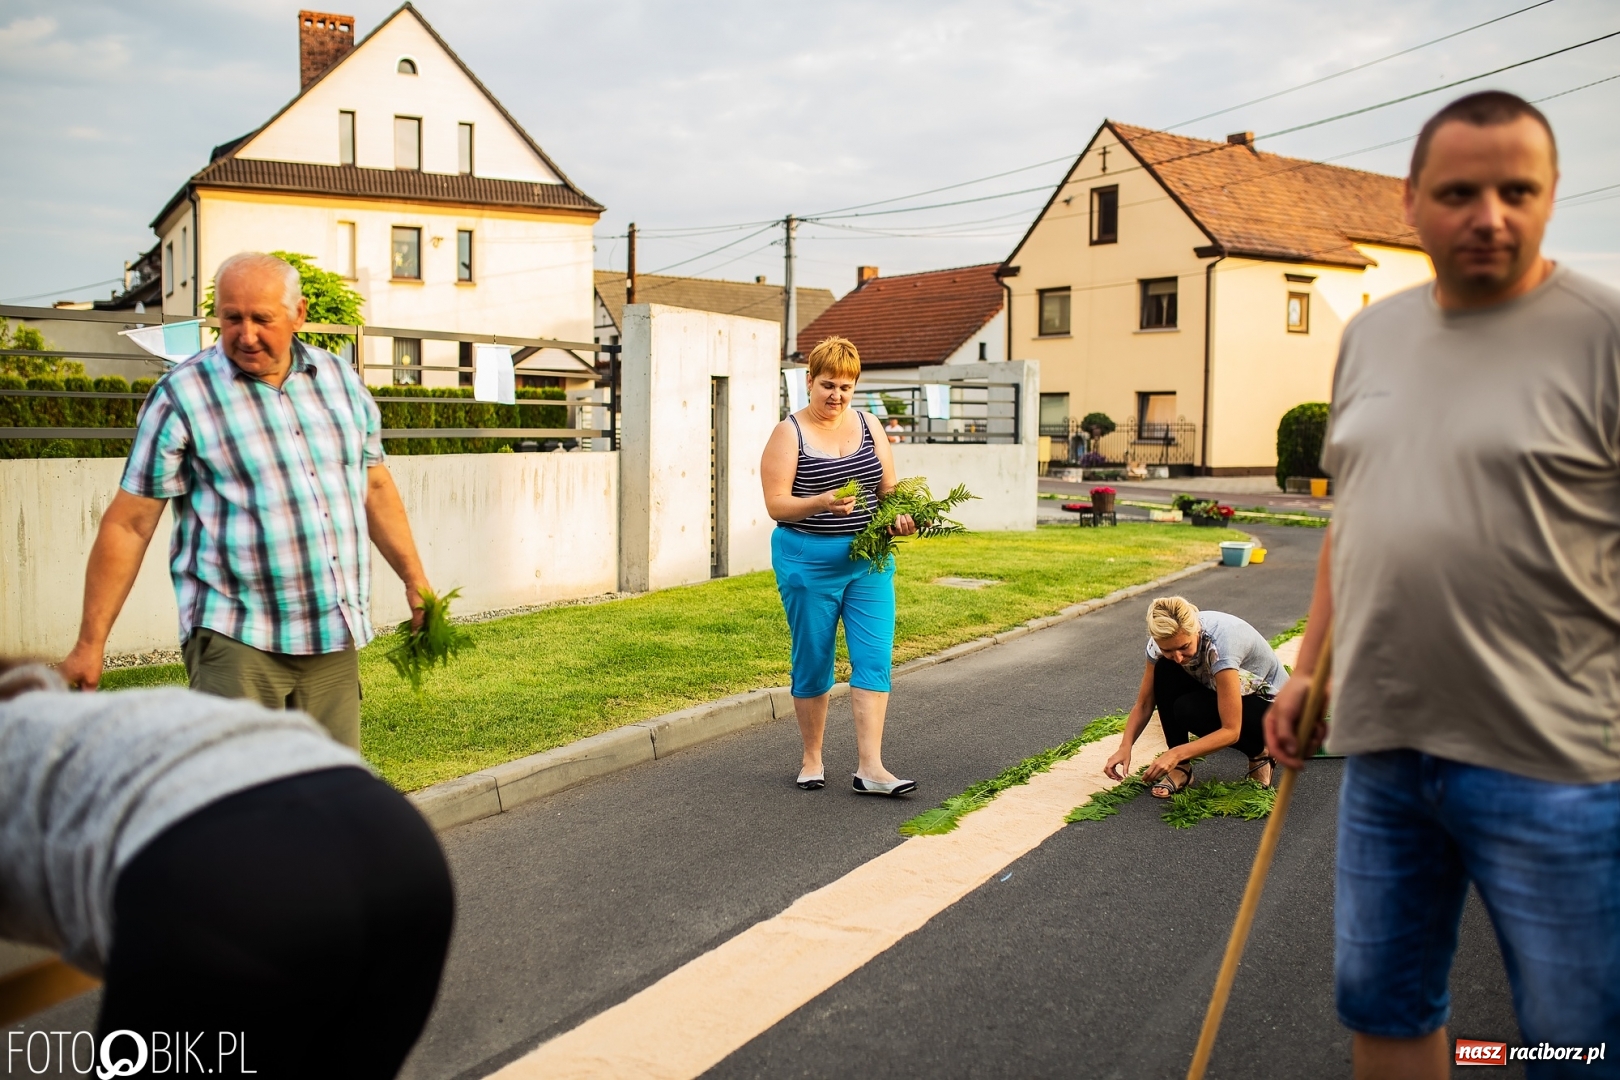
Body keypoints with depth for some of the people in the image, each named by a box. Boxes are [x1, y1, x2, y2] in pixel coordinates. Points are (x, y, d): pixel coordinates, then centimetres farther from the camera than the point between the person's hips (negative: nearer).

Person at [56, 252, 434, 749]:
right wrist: (90, 644, -4)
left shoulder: (341, 380, 10)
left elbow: (375, 486, 19)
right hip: (237, 639, -4)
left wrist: (415, 579, 16)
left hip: (336, 638, 4)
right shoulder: (182, 396, -4)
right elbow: (128, 525, -4)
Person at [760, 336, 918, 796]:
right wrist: (822, 504, -29)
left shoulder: (870, 426, 8)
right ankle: (812, 758, 24)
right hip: (808, 562, -3)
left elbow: (889, 489, 12)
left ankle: (870, 768, -1)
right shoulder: (789, 434, -5)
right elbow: (776, 504, -12)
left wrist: (900, 517, -10)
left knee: (874, 660, -4)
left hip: (869, 560, 4)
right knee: (813, 664, 7)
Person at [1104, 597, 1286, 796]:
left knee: (1188, 710, -30)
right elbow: (1144, 704, -11)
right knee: (1165, 671, -21)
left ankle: (1258, 752, -4)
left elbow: (1231, 731, -35)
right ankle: (1181, 767, -12)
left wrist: (1176, 753, -43)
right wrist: (1125, 747, -27)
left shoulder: (1220, 645, -38)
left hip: (1271, 708, -6)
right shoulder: (1164, 640, -20)